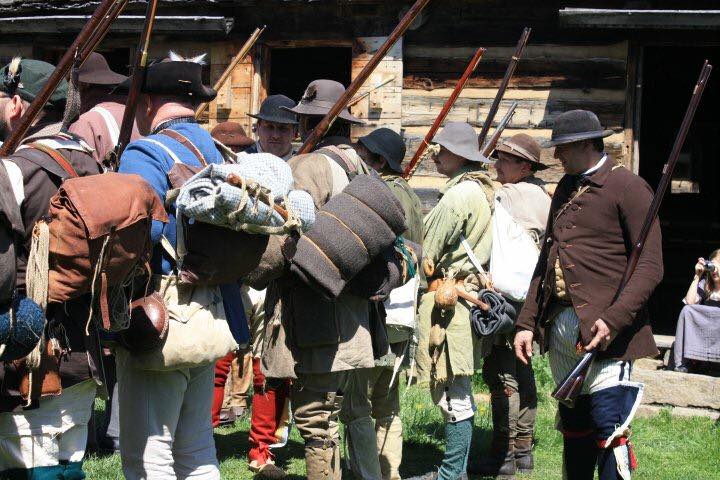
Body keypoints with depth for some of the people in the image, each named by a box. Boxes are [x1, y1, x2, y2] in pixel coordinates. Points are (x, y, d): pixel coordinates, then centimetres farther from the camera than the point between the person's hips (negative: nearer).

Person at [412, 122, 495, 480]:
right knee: (456, 393, 15)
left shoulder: (459, 195, -15)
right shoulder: (481, 190, 15)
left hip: (447, 298, -10)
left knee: (453, 396, -5)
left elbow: (428, 252, -11)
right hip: (468, 291, 10)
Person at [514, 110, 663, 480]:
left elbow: (650, 266, -12)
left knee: (608, 429, -10)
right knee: (573, 427, 13)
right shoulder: (566, 189, 18)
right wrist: (527, 322, 15)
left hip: (602, 328, -7)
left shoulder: (628, 187, -6)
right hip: (560, 325, 8)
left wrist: (614, 319, -23)